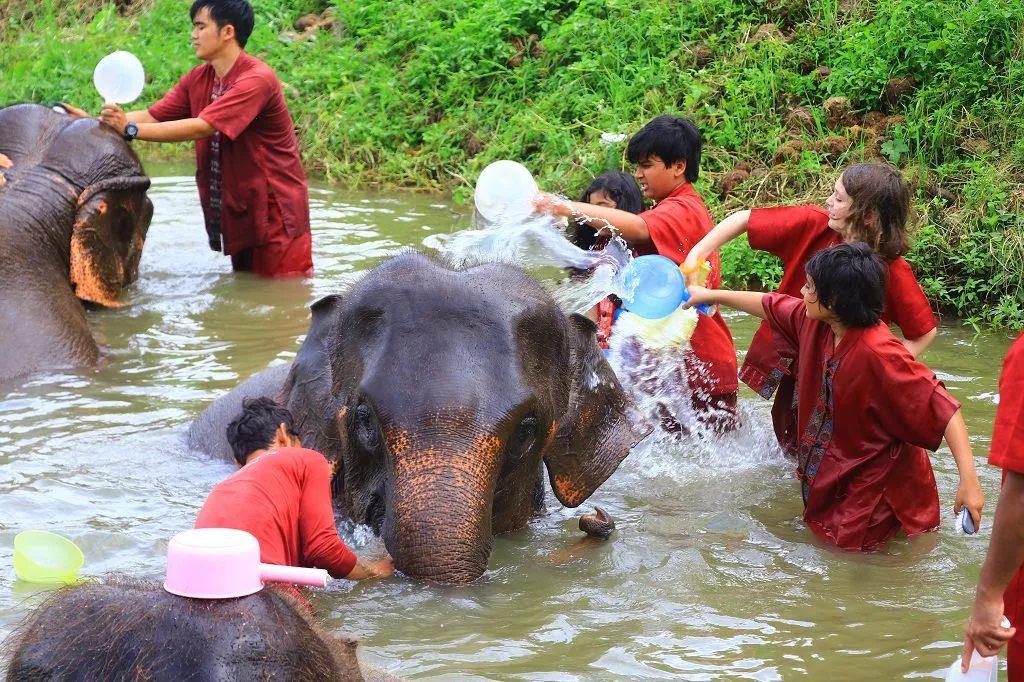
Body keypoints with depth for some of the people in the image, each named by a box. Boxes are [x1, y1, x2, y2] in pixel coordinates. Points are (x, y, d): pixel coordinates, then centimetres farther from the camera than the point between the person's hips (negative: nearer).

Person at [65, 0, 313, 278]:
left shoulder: (257, 79, -22)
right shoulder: (198, 79, 5)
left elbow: (201, 127, -30)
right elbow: (152, 116, 1)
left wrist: (130, 129, -33)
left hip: (275, 211, -8)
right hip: (239, 209, 8)